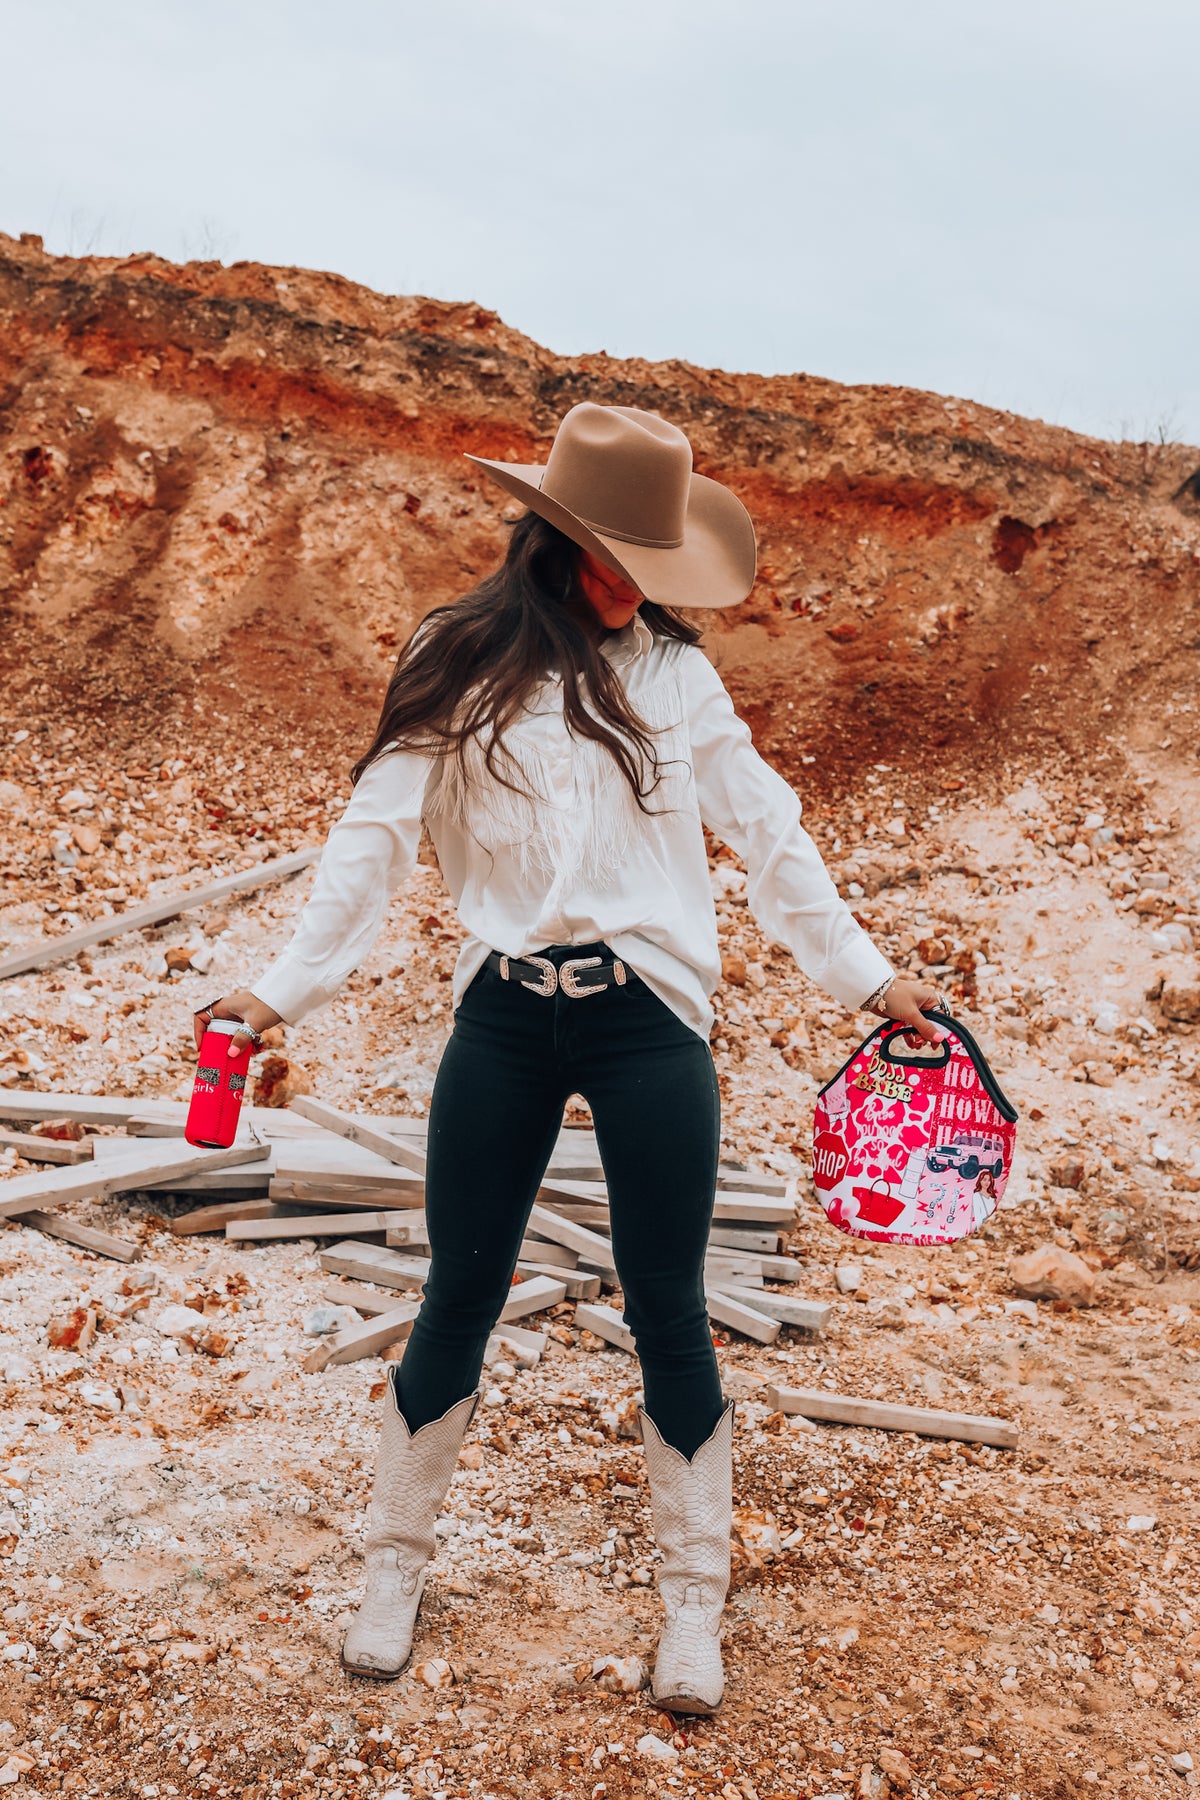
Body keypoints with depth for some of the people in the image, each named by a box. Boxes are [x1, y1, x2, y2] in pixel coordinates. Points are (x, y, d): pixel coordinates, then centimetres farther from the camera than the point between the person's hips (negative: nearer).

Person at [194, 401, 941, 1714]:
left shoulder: (674, 670, 7)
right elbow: (376, 835, 1)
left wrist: (865, 976, 8)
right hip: (503, 1022, 0)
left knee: (667, 1313, 7)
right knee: (458, 1299, 9)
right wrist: (288, 988, -6)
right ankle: (396, 1565, 31)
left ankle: (692, 1598, 25)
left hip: (648, 1017, 1)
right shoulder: (456, 667, 2)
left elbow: (766, 834, 10)